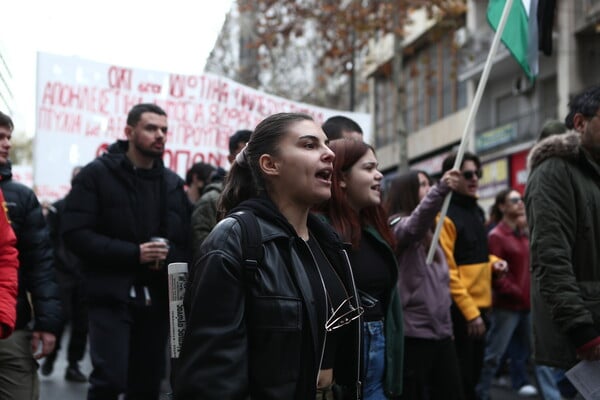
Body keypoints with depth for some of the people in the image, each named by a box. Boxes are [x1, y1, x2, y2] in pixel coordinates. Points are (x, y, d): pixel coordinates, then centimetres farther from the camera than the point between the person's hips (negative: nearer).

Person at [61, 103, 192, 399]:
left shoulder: (173, 183, 13)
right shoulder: (96, 174, -2)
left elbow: (186, 241, 15)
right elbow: (75, 234, -11)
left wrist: (170, 256, -9)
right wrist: (133, 254, -19)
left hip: (157, 298, 5)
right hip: (111, 296, -5)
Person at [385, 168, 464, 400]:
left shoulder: (429, 234, 20)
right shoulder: (398, 225, -7)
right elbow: (416, 224, -32)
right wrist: (440, 190, -47)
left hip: (441, 332, 8)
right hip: (413, 334, -8)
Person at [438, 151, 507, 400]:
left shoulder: (476, 211, 13)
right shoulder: (445, 216, -15)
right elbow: (447, 271, -18)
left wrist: (492, 262, 5)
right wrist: (469, 311, -20)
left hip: (480, 305, 9)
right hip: (460, 309, -9)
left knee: (474, 372, 17)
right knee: (460, 378, -2)